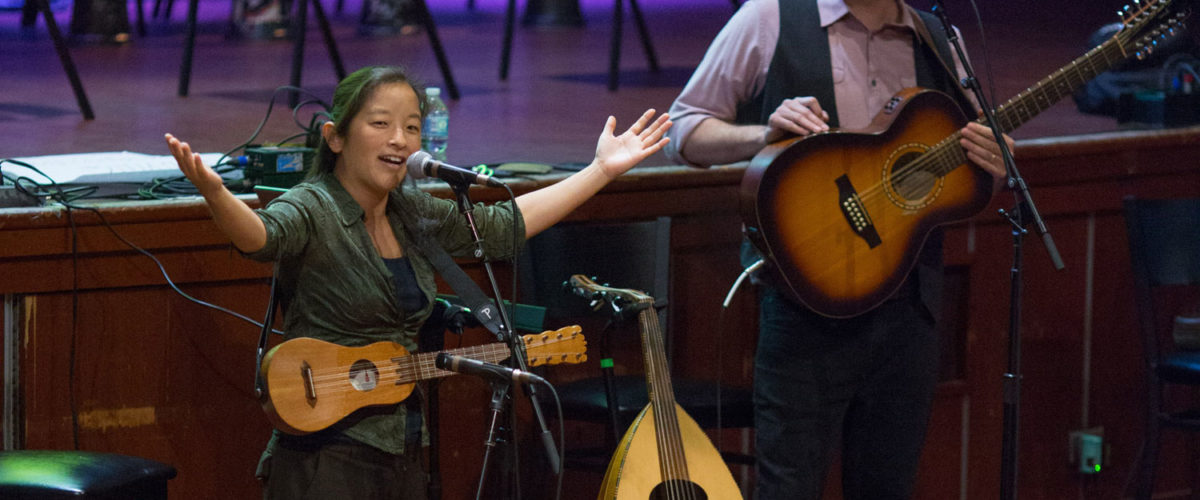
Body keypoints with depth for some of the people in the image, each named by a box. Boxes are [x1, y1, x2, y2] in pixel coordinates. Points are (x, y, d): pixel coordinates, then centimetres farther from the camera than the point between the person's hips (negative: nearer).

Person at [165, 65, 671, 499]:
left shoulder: (412, 213, 12)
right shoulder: (311, 210, -12)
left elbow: (508, 224, 23)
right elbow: (259, 233, -33)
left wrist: (602, 169, 26)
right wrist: (214, 193, -55)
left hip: (401, 454, 7)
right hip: (327, 453, -7)